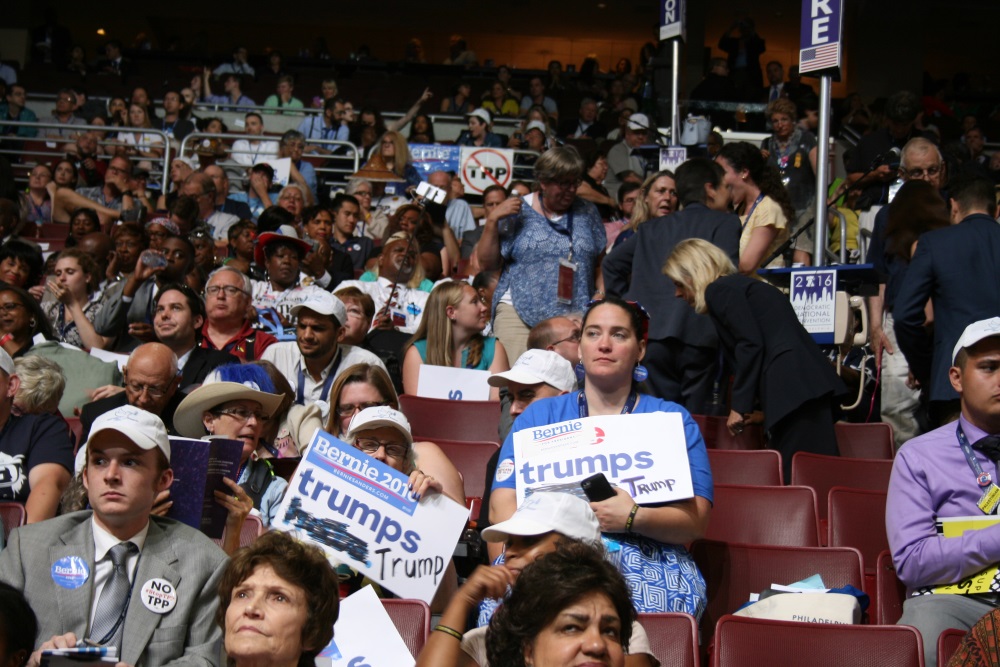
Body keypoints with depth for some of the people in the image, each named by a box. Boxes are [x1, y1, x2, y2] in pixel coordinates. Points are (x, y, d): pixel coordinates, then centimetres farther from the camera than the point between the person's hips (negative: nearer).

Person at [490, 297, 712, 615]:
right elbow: (502, 507, 6)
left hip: (646, 560, 0)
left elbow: (697, 519, 5)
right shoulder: (538, 415, 19)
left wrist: (634, 519, -16)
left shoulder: (673, 420, 17)